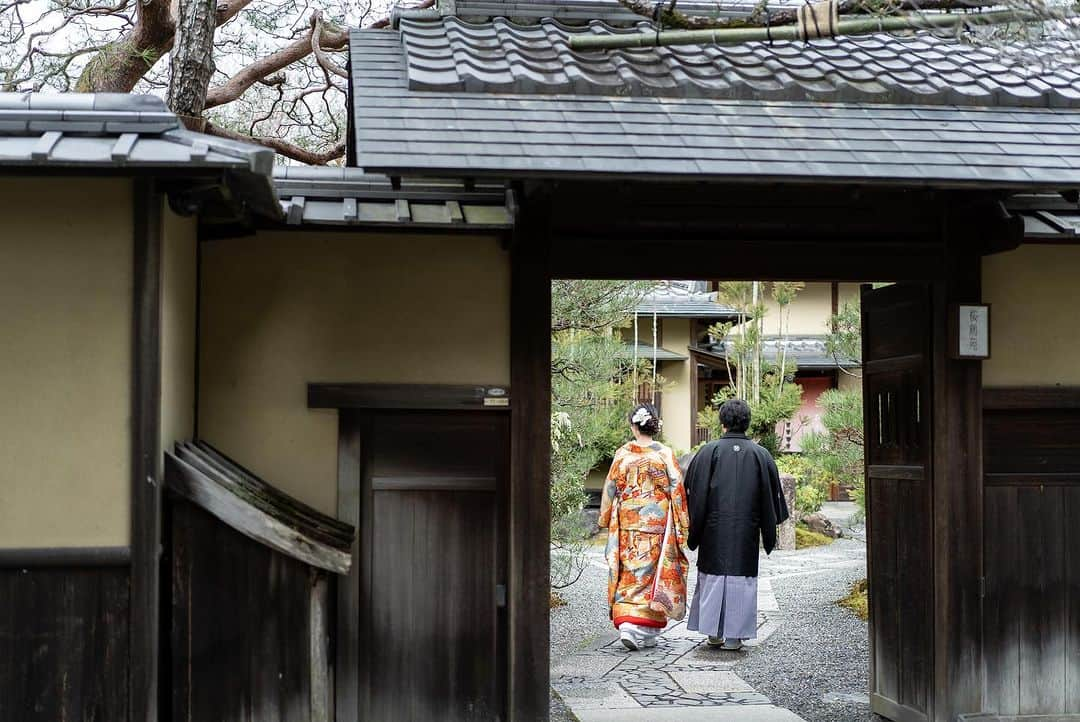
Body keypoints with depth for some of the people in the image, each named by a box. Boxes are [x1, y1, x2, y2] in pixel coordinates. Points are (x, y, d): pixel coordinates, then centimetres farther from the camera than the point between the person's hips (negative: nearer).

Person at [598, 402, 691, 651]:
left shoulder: (622, 454, -1)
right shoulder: (664, 454, -6)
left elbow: (611, 490, 5)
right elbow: (677, 490, -4)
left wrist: (606, 520, 17)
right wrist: (681, 524, 5)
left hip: (627, 524, 2)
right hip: (657, 523, -2)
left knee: (629, 573, 8)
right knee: (654, 574, 5)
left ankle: (626, 623, -3)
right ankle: (646, 631, 3)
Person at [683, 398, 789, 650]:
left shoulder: (709, 452, -5)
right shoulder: (761, 455, 1)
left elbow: (695, 494, -4)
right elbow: (772, 496, 5)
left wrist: (692, 531, 4)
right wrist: (769, 534, 13)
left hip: (714, 529, -1)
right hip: (746, 531, 1)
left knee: (713, 575, 9)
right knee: (741, 577, 5)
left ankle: (714, 632, 10)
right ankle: (733, 636, 4)